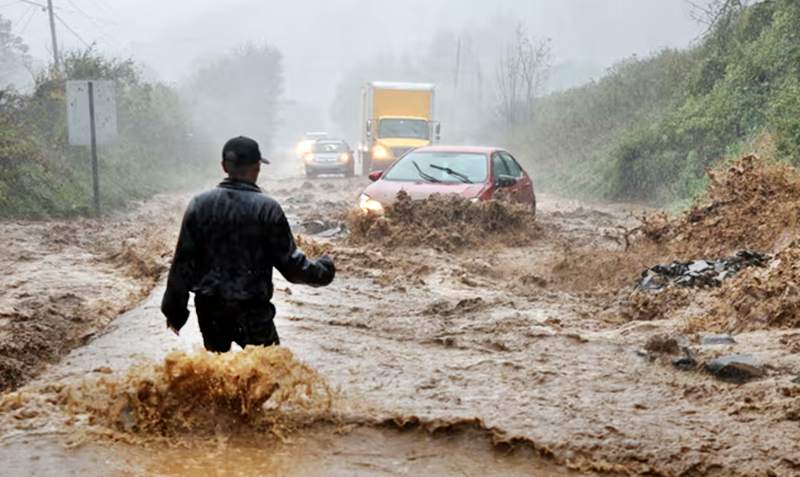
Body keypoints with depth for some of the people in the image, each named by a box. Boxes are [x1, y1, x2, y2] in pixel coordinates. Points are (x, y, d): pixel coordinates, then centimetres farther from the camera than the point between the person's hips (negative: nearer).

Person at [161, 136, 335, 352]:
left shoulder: (199, 204, -1)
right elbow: (290, 264, -7)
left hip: (209, 309, 4)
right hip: (252, 310, -3)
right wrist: (323, 271, 13)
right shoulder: (267, 208, -10)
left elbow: (183, 263, 0)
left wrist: (174, 310, 8)